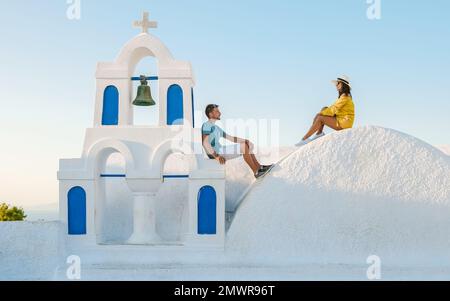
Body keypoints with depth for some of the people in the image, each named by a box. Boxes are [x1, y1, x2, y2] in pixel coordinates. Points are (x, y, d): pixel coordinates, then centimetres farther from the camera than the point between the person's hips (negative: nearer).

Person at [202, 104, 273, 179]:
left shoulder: (216, 128, 24)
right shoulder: (207, 125, -8)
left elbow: (231, 138, 23)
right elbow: (205, 142, -22)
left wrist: (244, 140, 7)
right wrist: (216, 156, -28)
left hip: (220, 151, 10)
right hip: (215, 152, -10)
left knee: (249, 145, 9)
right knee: (244, 146, -18)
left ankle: (259, 167, 2)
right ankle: (256, 172, -16)